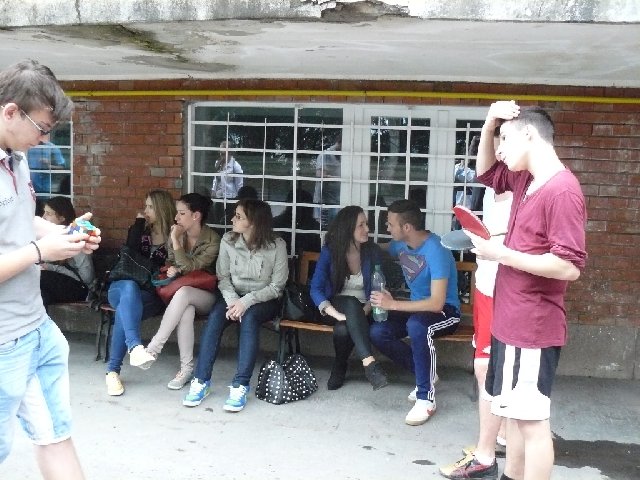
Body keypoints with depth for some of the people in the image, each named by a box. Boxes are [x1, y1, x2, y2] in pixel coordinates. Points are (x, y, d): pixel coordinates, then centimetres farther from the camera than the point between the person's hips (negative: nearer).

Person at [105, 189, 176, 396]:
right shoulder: (140, 230, 15)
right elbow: (130, 253, -5)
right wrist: (139, 223, -3)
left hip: (151, 294, -2)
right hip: (122, 286, 2)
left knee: (125, 308, -35)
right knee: (129, 287, -36)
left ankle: (113, 370, -34)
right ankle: (135, 346, -56)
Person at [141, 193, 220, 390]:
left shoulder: (213, 241, -14)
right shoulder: (176, 235, 1)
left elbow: (189, 267, -20)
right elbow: (171, 262, 15)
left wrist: (175, 240, -20)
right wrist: (172, 269, -9)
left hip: (206, 296, -3)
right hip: (183, 295, 3)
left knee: (183, 292, -38)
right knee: (186, 310, -35)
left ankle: (154, 347, -34)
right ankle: (186, 367, -29)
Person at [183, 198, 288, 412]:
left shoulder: (276, 246, -11)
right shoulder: (228, 240, -1)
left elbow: (276, 286, -11)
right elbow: (223, 277, 1)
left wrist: (247, 301, -23)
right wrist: (232, 300, -18)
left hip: (264, 300, -3)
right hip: (233, 295, 3)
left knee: (249, 317, -35)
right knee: (215, 316, -28)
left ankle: (240, 386, -34)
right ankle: (201, 381, -24)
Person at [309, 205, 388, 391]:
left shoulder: (373, 251, -4)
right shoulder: (329, 251, -9)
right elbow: (316, 289, -14)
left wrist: (366, 310, -23)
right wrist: (338, 314, -29)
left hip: (362, 311, 1)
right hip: (338, 305, -1)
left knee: (343, 329, -35)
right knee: (352, 303, -37)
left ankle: (339, 367, -7)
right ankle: (369, 363, -46)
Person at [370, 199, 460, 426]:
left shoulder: (436, 250, -27)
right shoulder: (401, 244, -2)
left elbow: (437, 303, -32)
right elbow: (380, 250, 26)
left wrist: (392, 304, -32)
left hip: (445, 311, -7)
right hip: (417, 308, 7)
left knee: (416, 325, -40)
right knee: (377, 332, -17)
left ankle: (426, 398, -25)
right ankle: (426, 373, 2)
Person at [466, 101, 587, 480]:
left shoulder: (562, 190, -19)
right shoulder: (525, 180, 9)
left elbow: (570, 266, -24)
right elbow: (485, 172, 28)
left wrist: (501, 254, -19)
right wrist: (489, 125, 9)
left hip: (533, 326, -10)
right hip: (511, 321, 10)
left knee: (532, 418, -1)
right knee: (514, 411, 19)